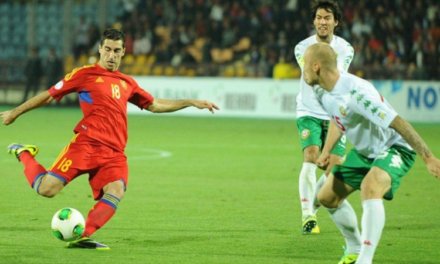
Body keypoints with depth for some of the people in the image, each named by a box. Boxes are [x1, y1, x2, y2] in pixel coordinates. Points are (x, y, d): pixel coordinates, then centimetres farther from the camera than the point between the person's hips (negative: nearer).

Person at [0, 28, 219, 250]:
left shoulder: (127, 83, 22)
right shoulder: (85, 74, 6)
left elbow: (154, 105, 32)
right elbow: (48, 96, 10)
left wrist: (192, 103, 27)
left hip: (114, 153, 4)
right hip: (86, 144, -4)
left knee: (116, 191, -26)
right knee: (47, 189, -17)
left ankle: (83, 236, -30)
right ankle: (25, 155, 13)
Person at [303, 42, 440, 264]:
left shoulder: (356, 93, -34)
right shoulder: (322, 91, -6)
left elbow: (398, 123, -34)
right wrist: (327, 150, 13)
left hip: (394, 148, -10)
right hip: (363, 151, 10)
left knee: (370, 188, -36)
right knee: (327, 197, 11)